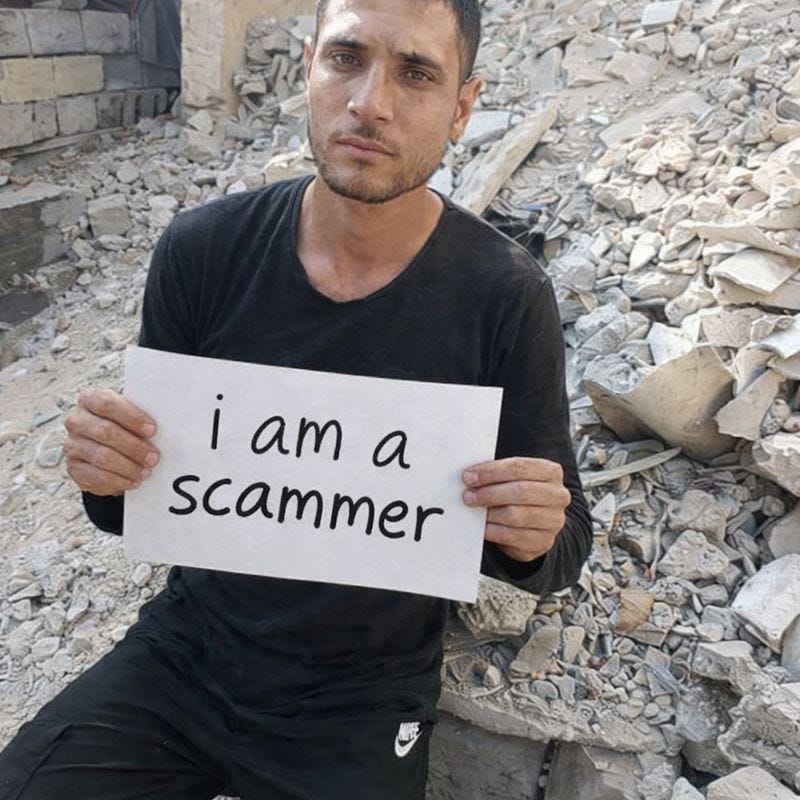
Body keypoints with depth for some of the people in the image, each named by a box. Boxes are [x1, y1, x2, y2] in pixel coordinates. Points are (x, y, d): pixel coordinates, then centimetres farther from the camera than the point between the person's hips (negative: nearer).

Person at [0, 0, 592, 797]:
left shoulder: (506, 299, -17)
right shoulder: (203, 250, -11)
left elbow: (561, 548, -6)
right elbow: (141, 510, -1)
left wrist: (533, 539, -28)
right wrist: (108, 473, -23)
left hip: (363, 700, -1)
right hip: (185, 650, 2)